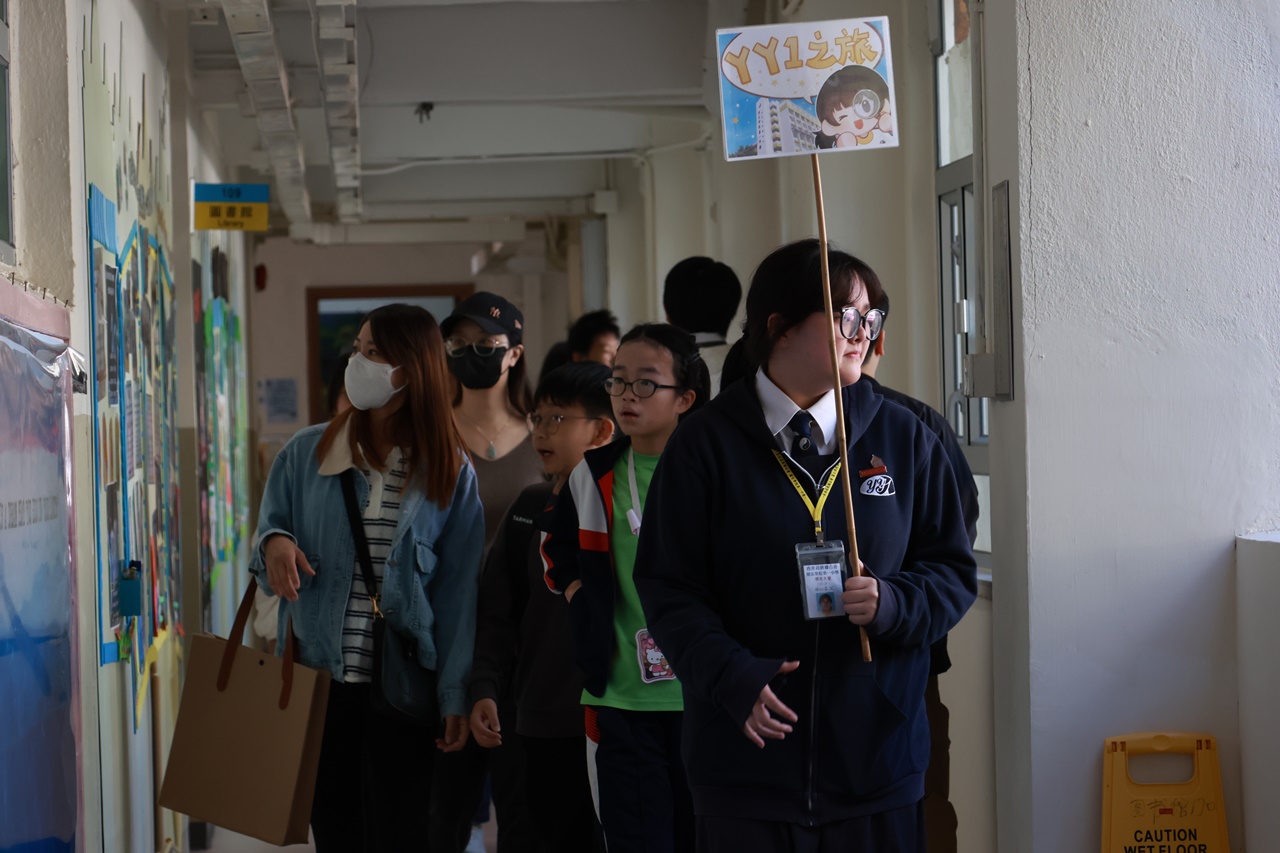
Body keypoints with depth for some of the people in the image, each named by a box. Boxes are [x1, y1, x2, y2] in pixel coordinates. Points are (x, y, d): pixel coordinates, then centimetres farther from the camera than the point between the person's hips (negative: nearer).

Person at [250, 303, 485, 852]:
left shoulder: (450, 473, 2)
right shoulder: (307, 453, 5)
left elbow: (459, 591, 1)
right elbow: (272, 529, 13)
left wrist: (457, 697, -4)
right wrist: (273, 544, -13)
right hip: (318, 682, 2)